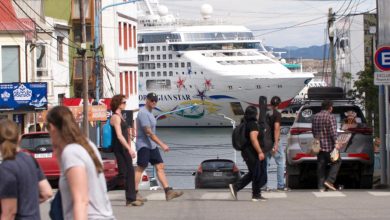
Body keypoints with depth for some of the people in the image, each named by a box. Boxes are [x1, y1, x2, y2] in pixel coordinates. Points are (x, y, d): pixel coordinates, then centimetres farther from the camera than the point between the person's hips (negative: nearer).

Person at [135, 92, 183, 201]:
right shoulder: (143, 113, -16)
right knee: (140, 168, -5)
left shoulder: (149, 112, 16)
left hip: (152, 146, 10)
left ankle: (168, 192, -1)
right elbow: (148, 132, -20)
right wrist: (162, 144, -20)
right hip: (143, 145, -9)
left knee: (160, 167, 3)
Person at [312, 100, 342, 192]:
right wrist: (336, 143, -19)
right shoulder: (330, 117, -9)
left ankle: (321, 186, 4)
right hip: (329, 145, -6)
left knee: (321, 165, 8)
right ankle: (329, 181, -7)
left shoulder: (315, 117, 12)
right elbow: (333, 131, -17)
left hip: (319, 146, 6)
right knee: (336, 162, 7)